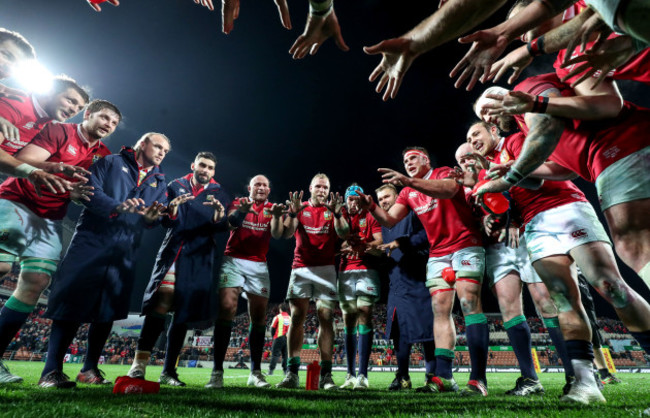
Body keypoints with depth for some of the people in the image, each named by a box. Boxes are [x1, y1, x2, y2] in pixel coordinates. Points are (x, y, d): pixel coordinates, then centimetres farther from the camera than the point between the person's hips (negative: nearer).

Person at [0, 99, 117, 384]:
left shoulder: (104, 156, 11)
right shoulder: (58, 131, -4)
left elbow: (91, 195, 8)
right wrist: (57, 168, -32)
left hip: (49, 220, 4)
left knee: (36, 282, -4)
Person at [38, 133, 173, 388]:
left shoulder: (158, 182, 17)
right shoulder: (111, 163, 7)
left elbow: (156, 217, 6)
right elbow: (91, 191, -8)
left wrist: (152, 216, -18)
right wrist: (118, 206, -25)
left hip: (124, 251, 4)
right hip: (91, 242, -4)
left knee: (107, 310, 6)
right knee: (72, 303, -6)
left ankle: (90, 369, 16)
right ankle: (52, 371, 2)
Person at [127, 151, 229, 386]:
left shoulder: (218, 194, 8)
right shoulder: (175, 187, 10)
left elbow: (221, 228, -2)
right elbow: (164, 221, 6)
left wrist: (219, 215, -24)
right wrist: (172, 209, -15)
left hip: (199, 258, 0)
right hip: (172, 252, 0)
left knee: (183, 314, 2)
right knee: (160, 304, -15)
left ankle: (168, 371, 11)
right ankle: (139, 363, -4)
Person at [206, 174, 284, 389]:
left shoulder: (271, 208, 11)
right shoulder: (239, 202, 9)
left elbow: (277, 234, -6)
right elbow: (231, 222, -12)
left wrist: (277, 216, -25)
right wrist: (242, 210, -32)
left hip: (259, 266, 2)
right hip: (234, 260, -1)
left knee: (259, 317, 2)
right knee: (226, 310, -15)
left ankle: (255, 372, 13)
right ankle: (217, 371, -7)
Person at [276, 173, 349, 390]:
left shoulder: (332, 210, 11)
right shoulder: (300, 208, 13)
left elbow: (343, 234, -6)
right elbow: (287, 233, -1)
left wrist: (337, 212, -21)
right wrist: (293, 212, -16)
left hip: (326, 269, 0)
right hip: (301, 268, 1)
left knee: (326, 317, -6)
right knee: (297, 317, -5)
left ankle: (326, 375, -2)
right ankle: (292, 373, -2)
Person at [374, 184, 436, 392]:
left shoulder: (411, 214, 0)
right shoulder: (384, 224, 21)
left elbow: (424, 236, -14)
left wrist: (400, 243, -19)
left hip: (417, 281, -6)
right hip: (396, 284, 7)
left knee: (426, 328, -3)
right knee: (399, 331, 7)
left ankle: (432, 376, 9)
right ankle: (402, 377, 18)